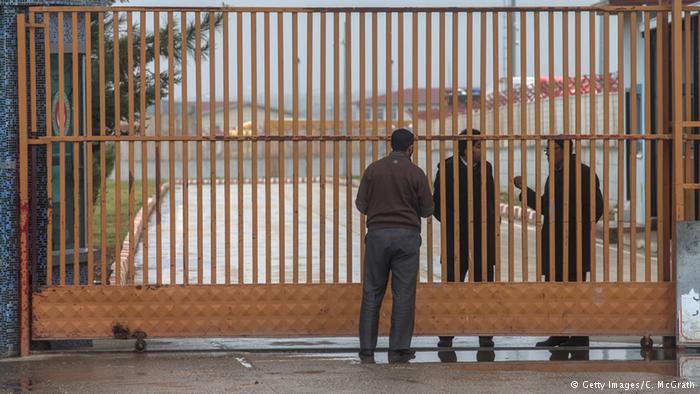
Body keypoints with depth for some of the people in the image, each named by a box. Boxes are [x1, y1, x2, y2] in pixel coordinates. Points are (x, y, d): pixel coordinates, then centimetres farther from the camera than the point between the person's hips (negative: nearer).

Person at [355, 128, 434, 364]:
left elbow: (361, 205, 3)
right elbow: (427, 209, 2)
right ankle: (399, 350, 1)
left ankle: (367, 350, 4)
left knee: (372, 293, 6)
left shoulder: (374, 169, 1)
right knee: (403, 294, 3)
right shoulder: (415, 173, -2)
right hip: (406, 235, -1)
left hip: (377, 232, 1)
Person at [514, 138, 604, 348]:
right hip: (554, 243, 8)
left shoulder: (583, 173, -8)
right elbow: (545, 206, 20)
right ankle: (558, 334, 16)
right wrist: (525, 190, 10)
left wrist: (580, 231, -11)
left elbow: (596, 206, -11)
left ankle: (579, 336, 0)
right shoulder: (554, 175, 17)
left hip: (575, 243, -8)